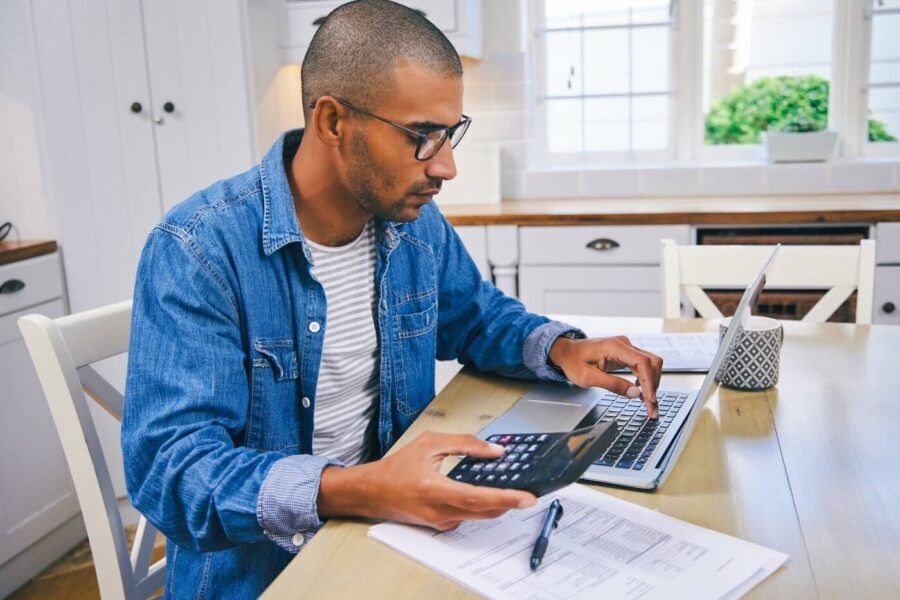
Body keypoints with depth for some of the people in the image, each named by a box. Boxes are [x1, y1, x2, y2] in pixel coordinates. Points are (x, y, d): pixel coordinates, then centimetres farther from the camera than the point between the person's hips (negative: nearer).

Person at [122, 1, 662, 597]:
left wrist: (562, 349, -3)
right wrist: (357, 491, -40)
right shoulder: (198, 250, -20)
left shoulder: (418, 224, 0)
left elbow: (476, 314, 18)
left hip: (394, 538, 5)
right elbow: (169, 466, -25)